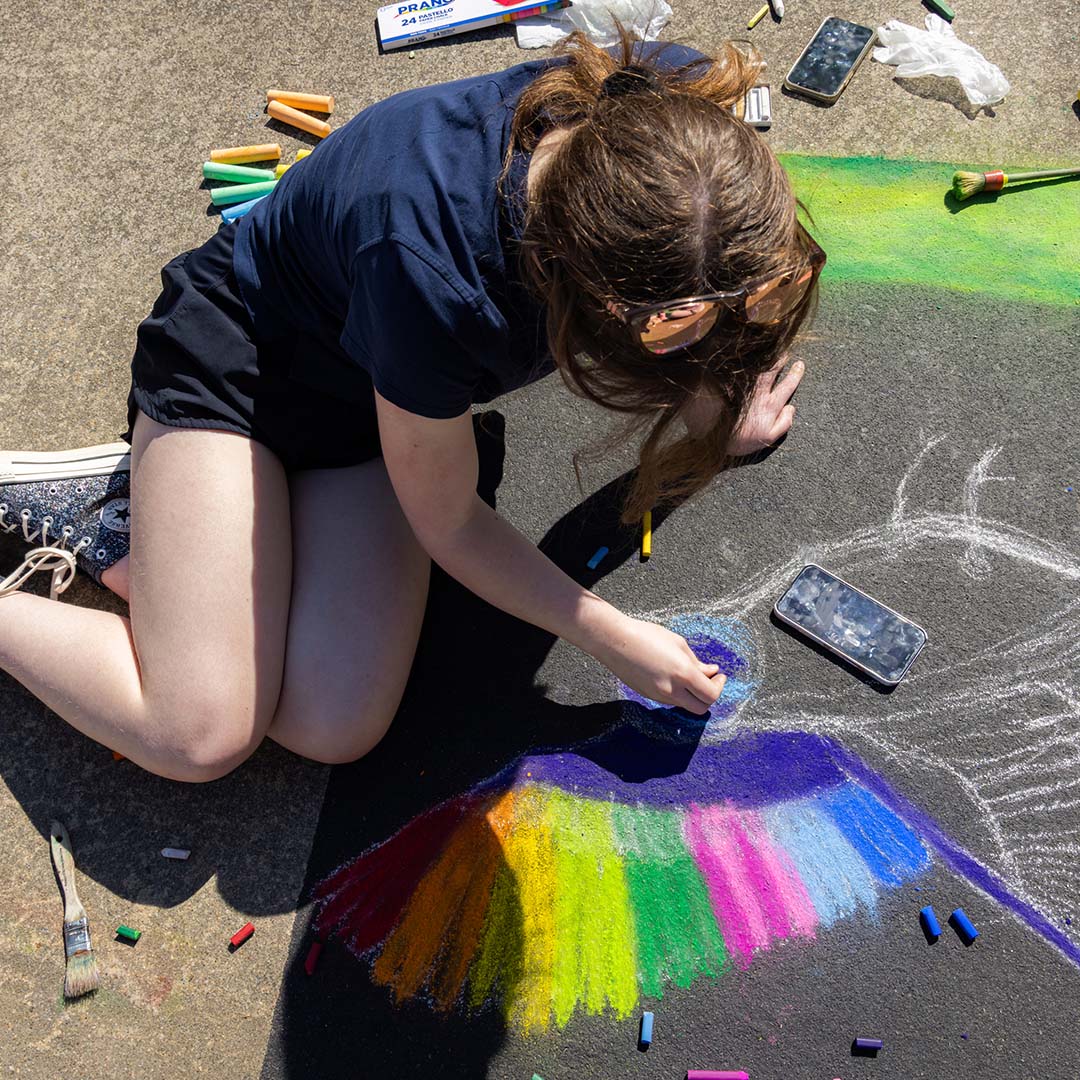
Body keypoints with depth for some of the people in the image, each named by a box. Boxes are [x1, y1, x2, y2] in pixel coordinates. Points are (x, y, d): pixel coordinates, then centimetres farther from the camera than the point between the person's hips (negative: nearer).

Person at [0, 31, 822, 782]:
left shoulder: (675, 115, -24)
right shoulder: (434, 273, -40)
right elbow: (448, 525, -22)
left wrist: (712, 417, -10)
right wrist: (612, 639, -15)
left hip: (376, 388, 6)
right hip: (237, 355, -5)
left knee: (337, 728, -10)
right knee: (201, 735, -16)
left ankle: (124, 503, 7)